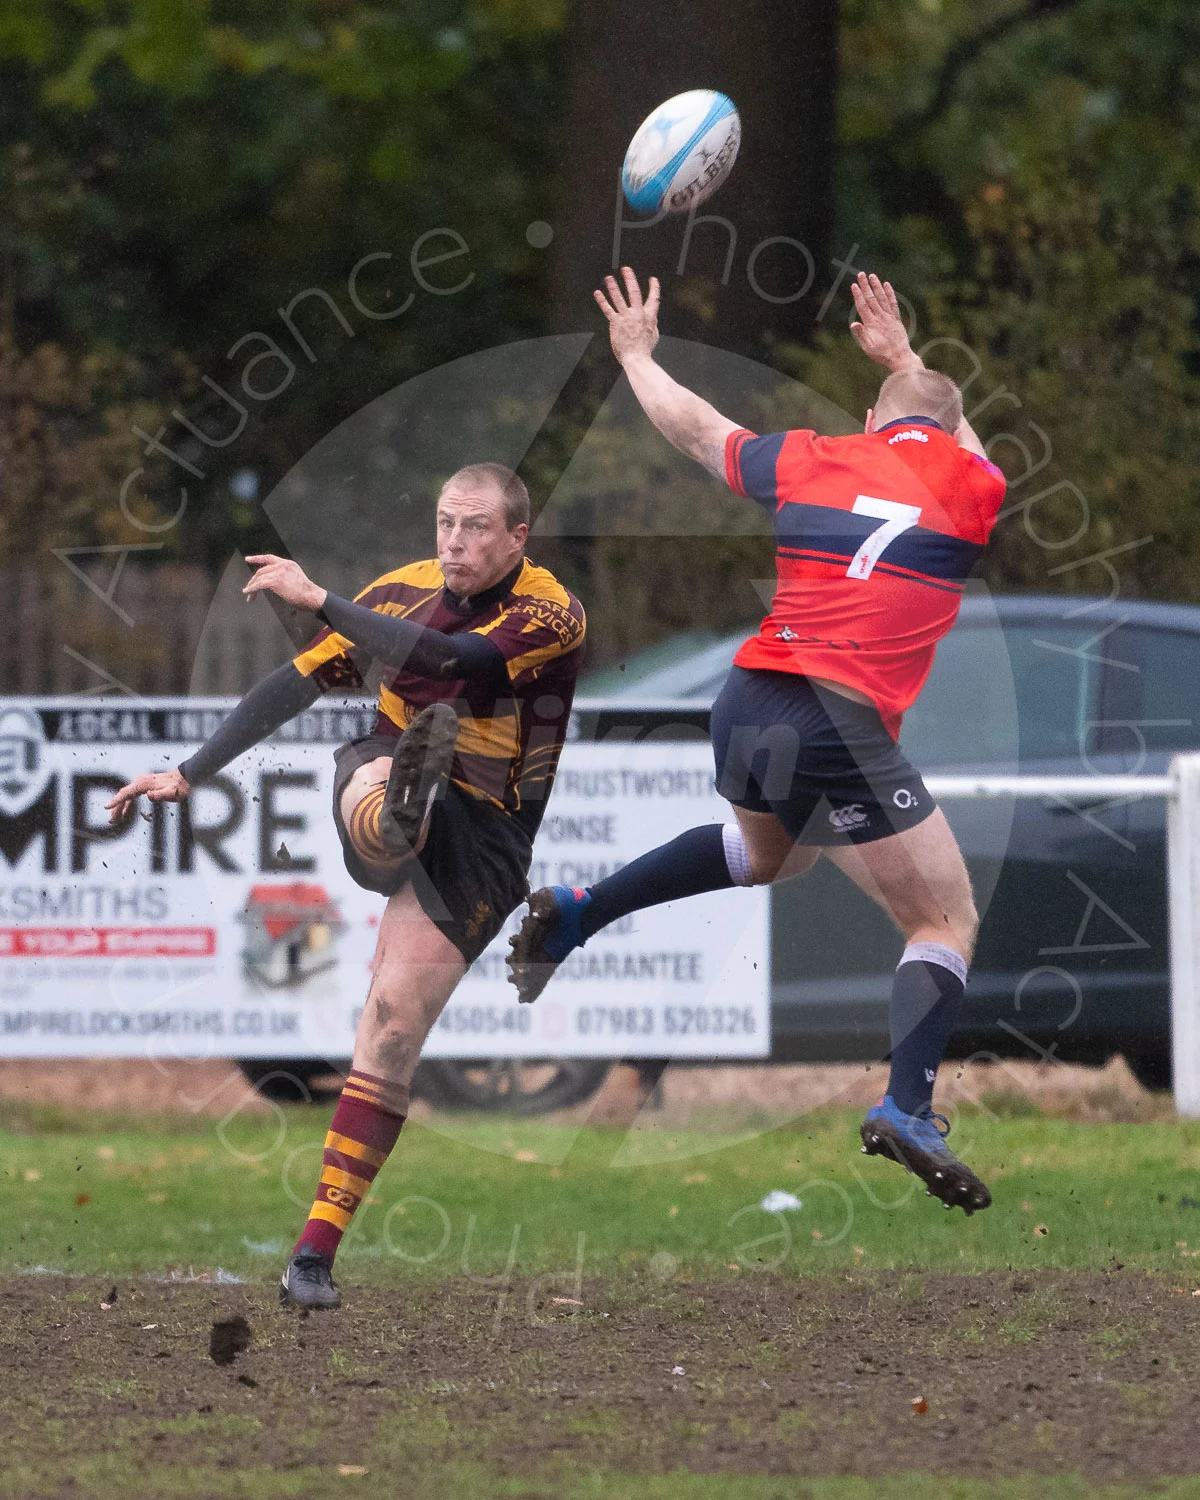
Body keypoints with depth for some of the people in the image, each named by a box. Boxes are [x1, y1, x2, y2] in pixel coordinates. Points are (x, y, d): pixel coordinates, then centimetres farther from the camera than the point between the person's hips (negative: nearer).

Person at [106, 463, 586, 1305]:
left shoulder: (550, 616, -15)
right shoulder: (405, 591, 1)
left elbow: (451, 659, -33)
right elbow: (296, 683, 6)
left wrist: (321, 601, -34)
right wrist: (190, 776, 4)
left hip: (479, 843, -3)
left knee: (395, 1025, -12)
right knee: (374, 774, -35)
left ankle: (317, 1250, -10)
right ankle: (400, 807, -74)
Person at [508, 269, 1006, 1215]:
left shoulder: (815, 461, 10)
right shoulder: (973, 486, 5)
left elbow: (693, 427, 25)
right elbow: (956, 437, 32)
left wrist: (637, 354, 43)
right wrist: (905, 359, 45)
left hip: (745, 709, 6)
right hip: (842, 731, -6)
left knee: (769, 849, 37)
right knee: (947, 924, 3)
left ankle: (576, 916, 33)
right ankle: (907, 1111, -17)